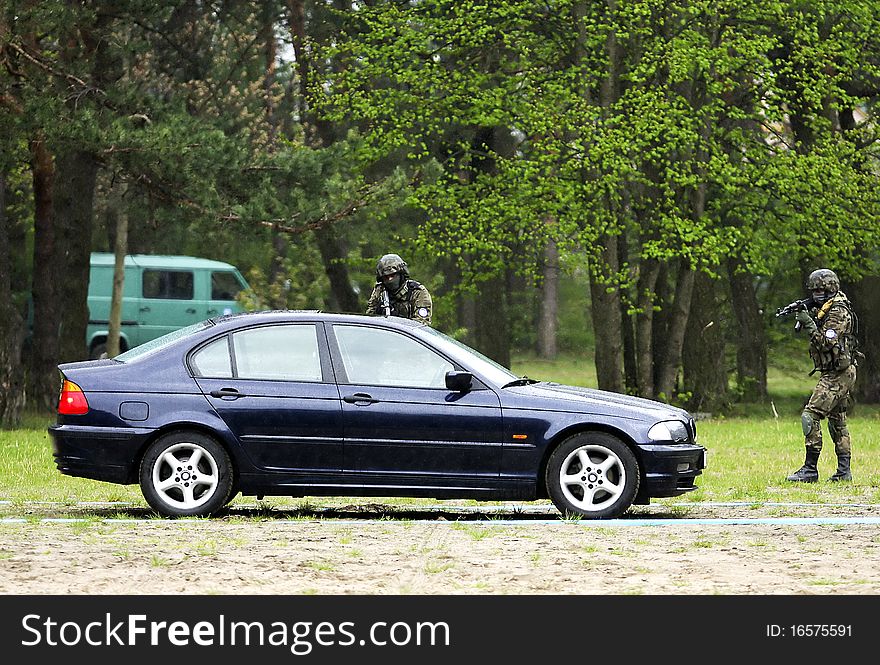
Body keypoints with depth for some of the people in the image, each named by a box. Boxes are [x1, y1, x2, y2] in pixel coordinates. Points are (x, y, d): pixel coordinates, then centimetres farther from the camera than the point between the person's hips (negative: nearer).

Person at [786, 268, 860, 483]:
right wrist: (804, 319, 2)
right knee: (837, 421, 13)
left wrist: (809, 324, -23)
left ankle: (810, 469, -14)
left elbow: (826, 343, -23)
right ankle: (844, 471, 15)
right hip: (838, 374, 11)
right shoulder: (823, 309, 14)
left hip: (837, 374, -11)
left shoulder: (839, 313, -17)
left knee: (810, 416, -14)